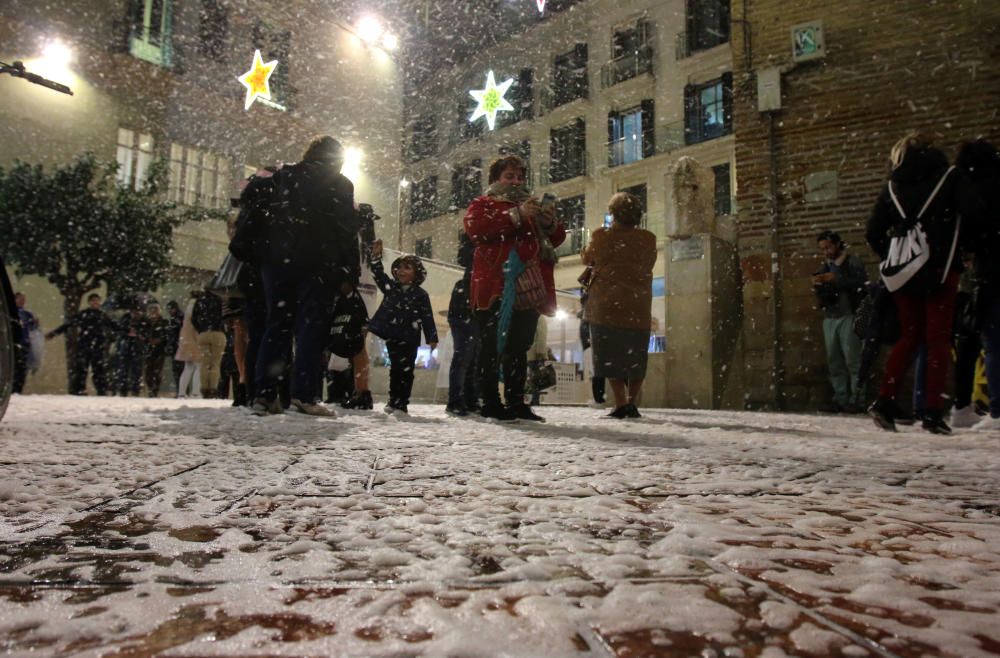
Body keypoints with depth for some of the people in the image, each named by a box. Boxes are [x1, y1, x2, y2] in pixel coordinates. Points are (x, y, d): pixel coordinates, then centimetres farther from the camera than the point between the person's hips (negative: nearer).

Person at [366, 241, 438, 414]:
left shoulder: (420, 294, -2)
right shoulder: (390, 286, 10)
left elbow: (427, 317, -5)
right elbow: (378, 274, 6)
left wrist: (432, 338, -11)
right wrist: (376, 256, -8)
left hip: (409, 340, -3)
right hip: (392, 337, 3)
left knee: (405, 371, 0)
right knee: (395, 369, 11)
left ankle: (400, 404, 5)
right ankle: (394, 401, 20)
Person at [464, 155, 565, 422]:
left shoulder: (532, 206, 28)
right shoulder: (483, 204, 11)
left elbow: (554, 240, 24)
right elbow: (475, 228, -11)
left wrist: (551, 224, 0)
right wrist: (516, 217, -17)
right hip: (496, 287, -5)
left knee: (519, 347, 7)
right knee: (493, 346, -6)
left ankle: (516, 402, 12)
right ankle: (490, 402, -2)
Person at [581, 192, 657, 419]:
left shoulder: (601, 236, -5)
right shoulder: (648, 240, 1)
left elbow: (587, 259, 12)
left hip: (605, 305, -2)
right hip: (638, 308, 2)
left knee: (610, 356, 2)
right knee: (635, 358, 13)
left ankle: (621, 404, -7)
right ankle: (632, 402, 5)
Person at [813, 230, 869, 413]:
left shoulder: (853, 263, 5)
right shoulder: (824, 267, 21)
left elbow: (863, 286, -11)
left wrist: (837, 279, -16)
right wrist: (816, 285, 2)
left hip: (849, 316, -5)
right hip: (829, 318, 5)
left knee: (852, 360, -9)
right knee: (834, 362, 1)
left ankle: (855, 400, -8)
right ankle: (840, 399, 2)